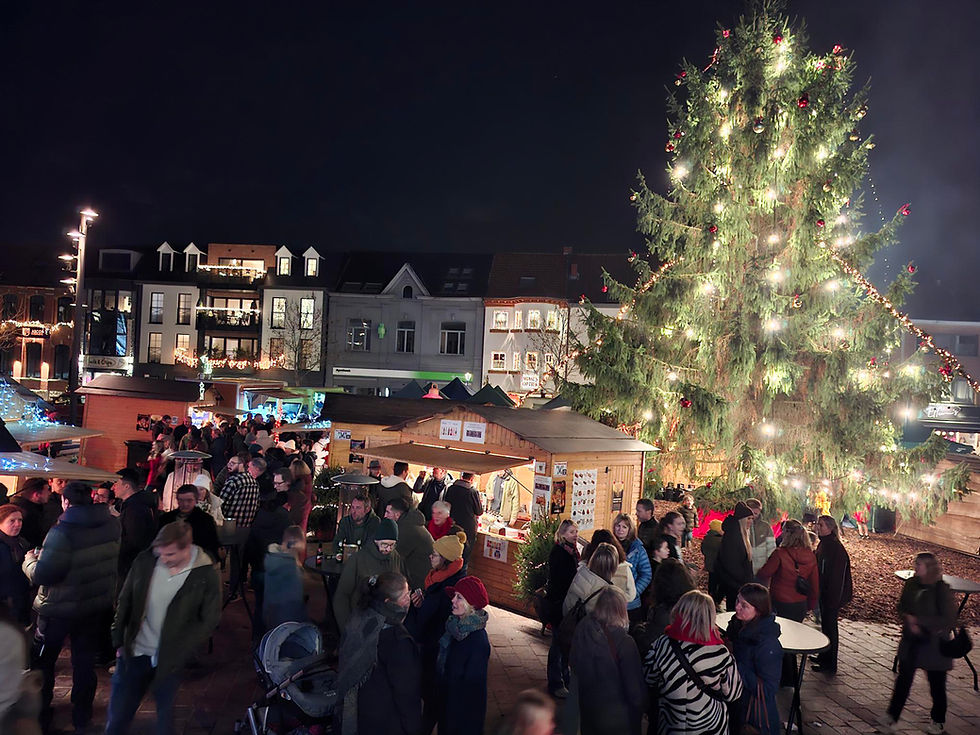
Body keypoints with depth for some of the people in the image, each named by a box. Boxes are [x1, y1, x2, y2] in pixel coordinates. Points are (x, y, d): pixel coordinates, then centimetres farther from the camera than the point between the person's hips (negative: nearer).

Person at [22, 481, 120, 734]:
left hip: (60, 608, -5)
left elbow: (43, 574, -24)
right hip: (97, 605, 5)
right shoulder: (113, 525, -6)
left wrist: (29, 561, -3)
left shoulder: (62, 532, -25)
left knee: (42, 660, 16)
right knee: (85, 660, 17)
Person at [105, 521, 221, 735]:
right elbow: (125, 602, 7)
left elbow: (209, 621, -7)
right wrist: (119, 641, 6)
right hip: (134, 653, 3)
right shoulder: (144, 561, -6)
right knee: (117, 716, 11)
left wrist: (176, 653, -13)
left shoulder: (206, 575, -14)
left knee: (165, 714, 12)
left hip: (169, 661, -2)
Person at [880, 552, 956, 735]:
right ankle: (892, 717, 13)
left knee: (937, 685, 13)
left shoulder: (942, 590, -17)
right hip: (911, 641, 4)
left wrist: (918, 620, -19)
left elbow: (949, 620, -18)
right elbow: (902, 607, 8)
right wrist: (909, 621, -12)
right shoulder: (911, 583, -2)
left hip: (934, 644, -4)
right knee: (903, 679, 6)